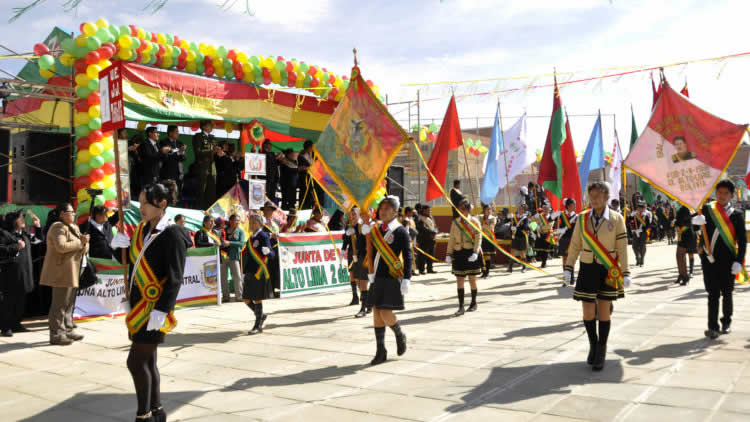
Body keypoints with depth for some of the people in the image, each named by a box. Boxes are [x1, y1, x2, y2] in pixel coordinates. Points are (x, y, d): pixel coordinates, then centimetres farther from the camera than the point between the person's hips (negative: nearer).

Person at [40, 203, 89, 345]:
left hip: (71, 271, 10)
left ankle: (67, 330, 22)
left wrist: (85, 246, -4)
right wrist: (80, 242, -17)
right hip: (61, 270, -10)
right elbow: (61, 246, -26)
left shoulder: (74, 227, 17)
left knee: (69, 302, 14)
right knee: (60, 303, -8)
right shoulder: (58, 227, -12)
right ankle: (56, 334, -4)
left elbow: (84, 242, 19)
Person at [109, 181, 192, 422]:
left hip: (155, 307, -8)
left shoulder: (172, 235, -15)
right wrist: (122, 245, 1)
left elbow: (175, 279, -19)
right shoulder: (142, 229, 10)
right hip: (139, 304, 8)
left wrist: (161, 310, -25)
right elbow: (131, 261, 20)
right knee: (147, 360, 14)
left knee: (136, 361, -6)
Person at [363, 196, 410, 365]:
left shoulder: (400, 231, -6)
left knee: (386, 314, -10)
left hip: (392, 279, -6)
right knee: (377, 314, 6)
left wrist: (406, 280, -15)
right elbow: (370, 253, 9)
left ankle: (400, 335, 21)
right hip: (377, 279, 6)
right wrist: (366, 227, 0)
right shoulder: (375, 229, 11)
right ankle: (381, 352, 16)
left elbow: (408, 257, -7)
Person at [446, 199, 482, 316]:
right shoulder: (455, 222, 10)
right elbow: (451, 239, 10)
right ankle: (461, 307, 0)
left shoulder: (474, 222, -1)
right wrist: (448, 254, 2)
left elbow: (478, 238, -8)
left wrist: (475, 253, -20)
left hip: (471, 254, -3)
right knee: (459, 280, -1)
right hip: (458, 253, 3)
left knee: (472, 279, 7)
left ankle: (474, 303, 25)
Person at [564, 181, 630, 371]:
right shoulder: (582, 218, 0)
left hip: (608, 271, -2)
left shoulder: (616, 219, -5)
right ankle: (593, 345, 25)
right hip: (587, 270, 2)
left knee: (604, 312, 3)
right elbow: (575, 245, 5)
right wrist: (568, 268, 1)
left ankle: (601, 353, 17)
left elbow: (622, 248, -6)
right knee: (588, 313, 0)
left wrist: (625, 274, -10)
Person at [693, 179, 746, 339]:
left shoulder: (737, 214, 3)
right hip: (709, 259, -1)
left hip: (727, 261, 1)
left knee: (726, 293, 12)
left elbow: (742, 240, 1)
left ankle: (726, 322, 31)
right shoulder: (707, 209, 3)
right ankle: (713, 327, 1)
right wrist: (695, 220, -32)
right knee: (713, 294, 0)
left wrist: (739, 261, -7)